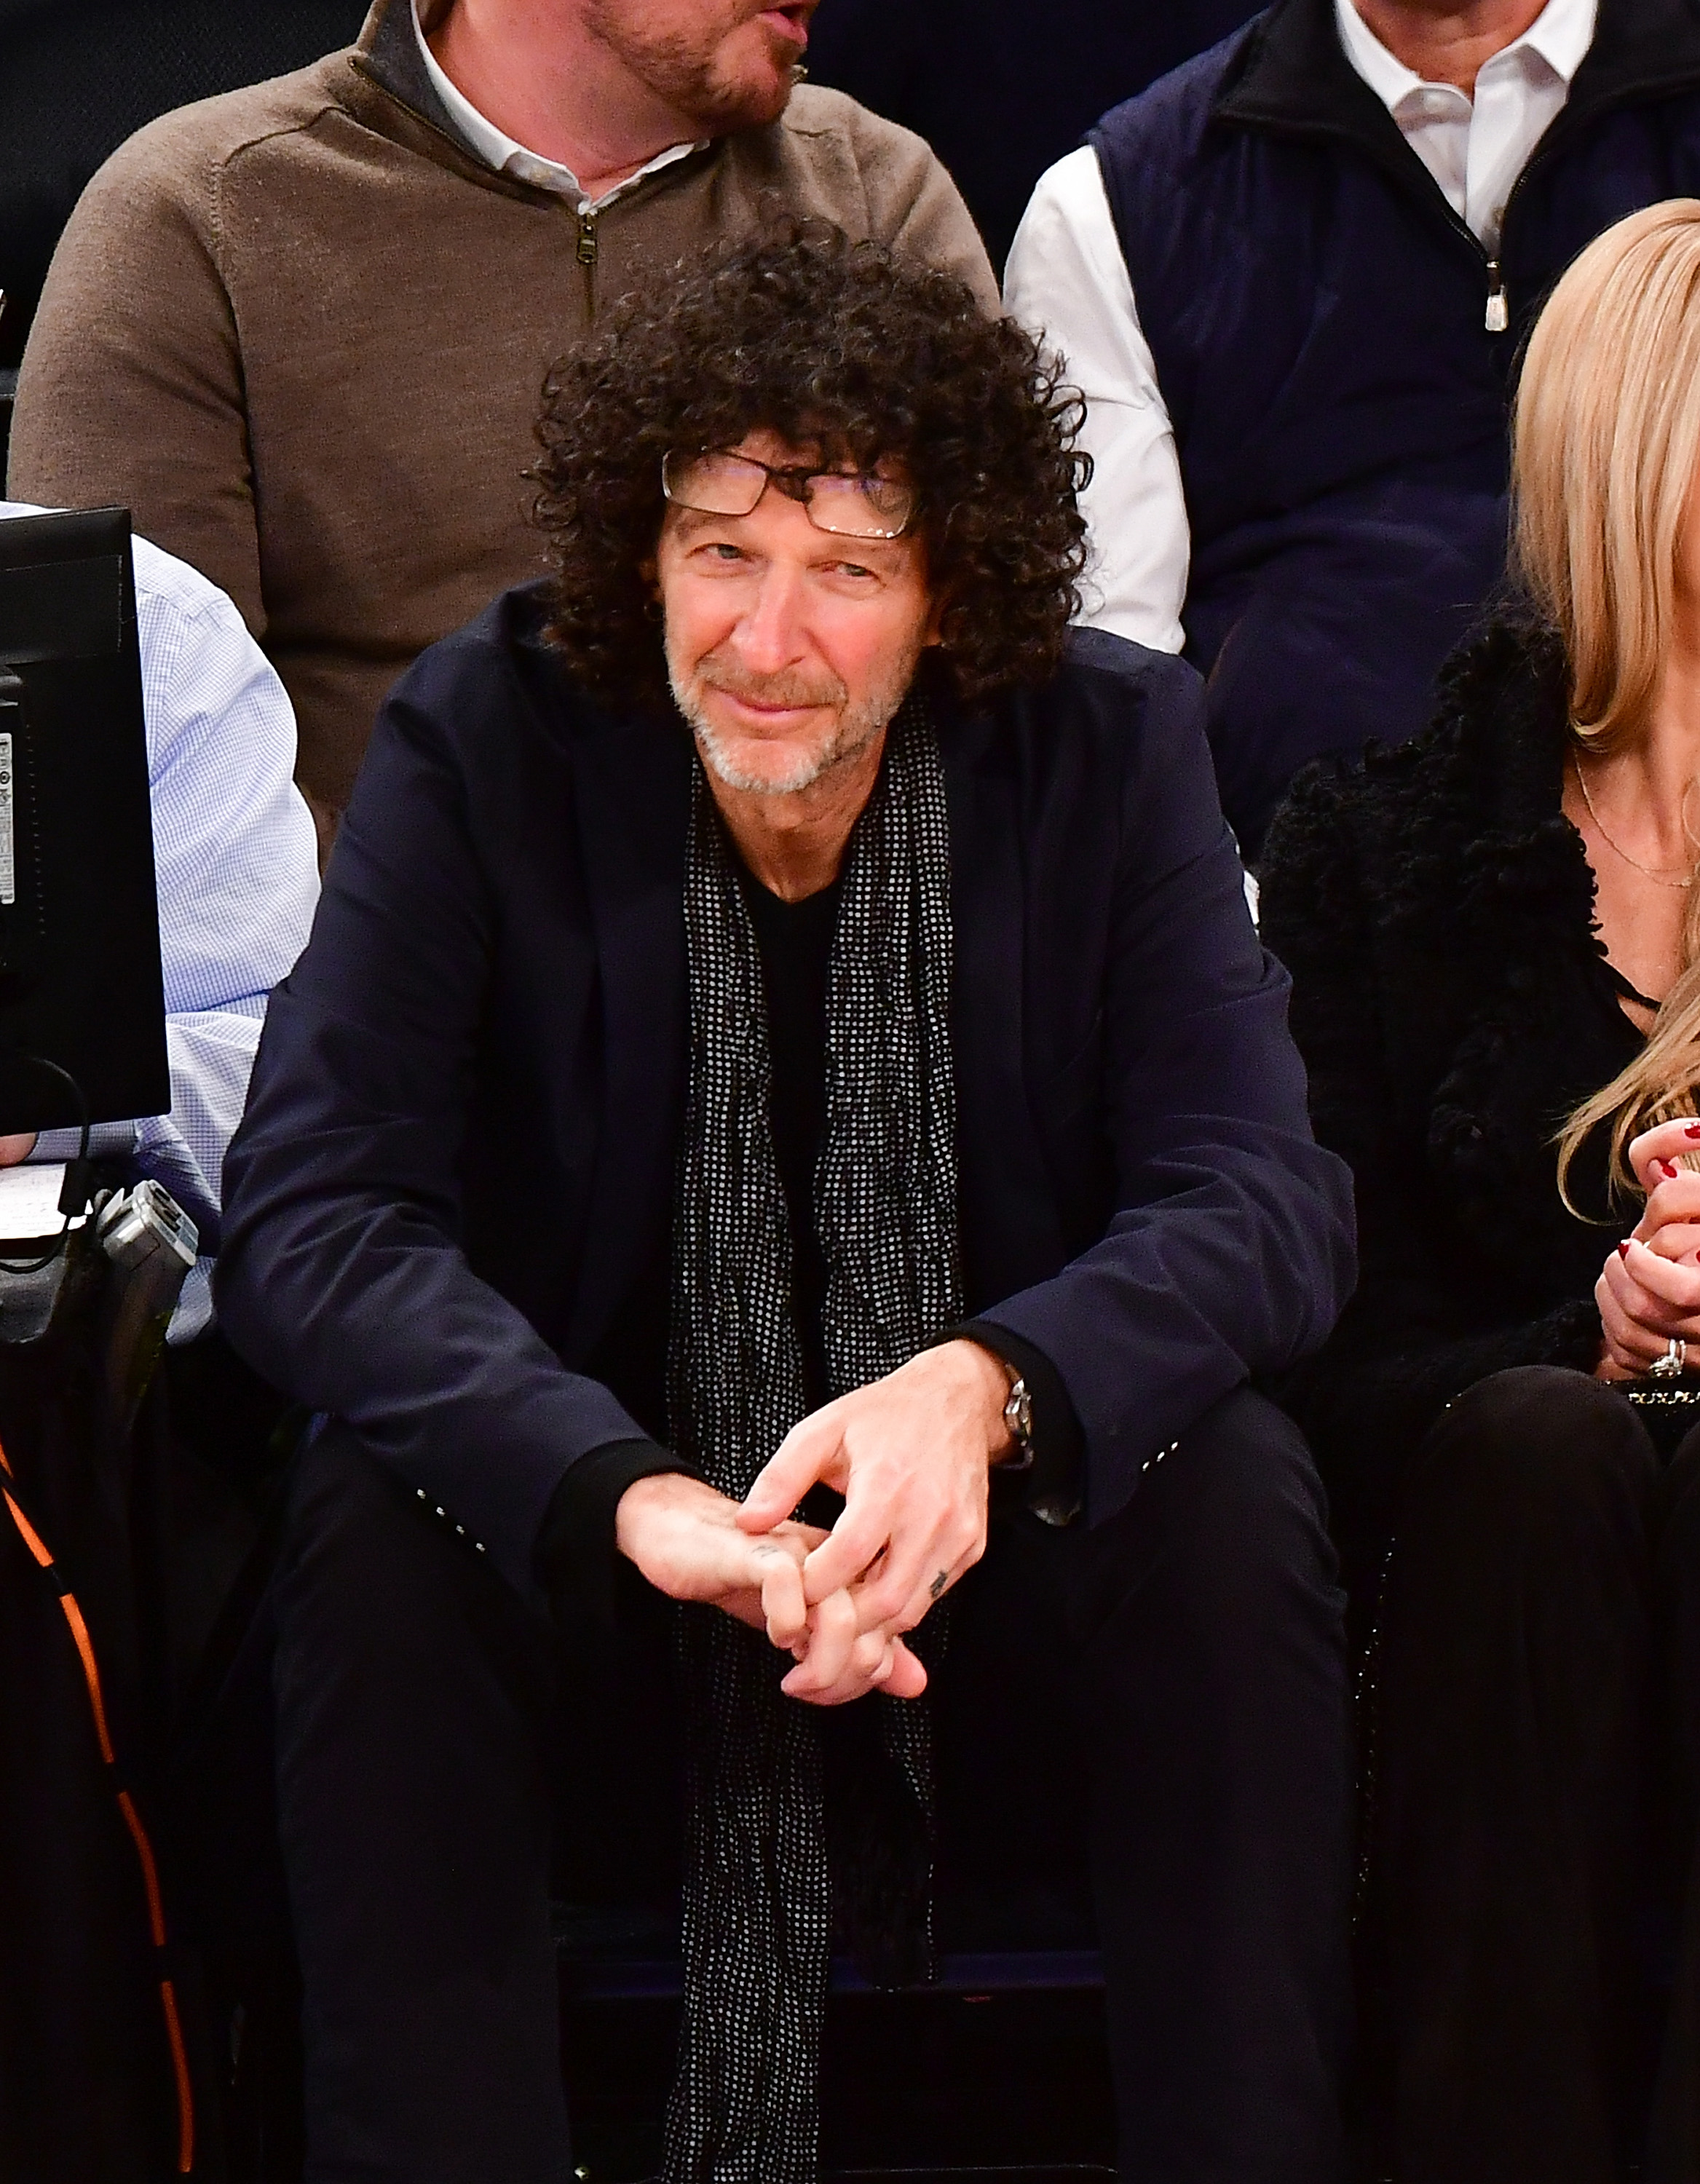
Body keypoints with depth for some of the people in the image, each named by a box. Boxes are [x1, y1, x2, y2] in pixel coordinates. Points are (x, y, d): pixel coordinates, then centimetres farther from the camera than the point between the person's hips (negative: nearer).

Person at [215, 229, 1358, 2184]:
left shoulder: (1109, 748, -6)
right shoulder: (482, 743, -10)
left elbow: (1263, 1198, -17)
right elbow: (308, 1217, -21)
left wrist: (984, 1388, -39)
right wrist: (632, 1498, -39)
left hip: (993, 1570, 1)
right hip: (591, 1568, 0)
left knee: (1233, 1493, -28)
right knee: (372, 1516, -29)